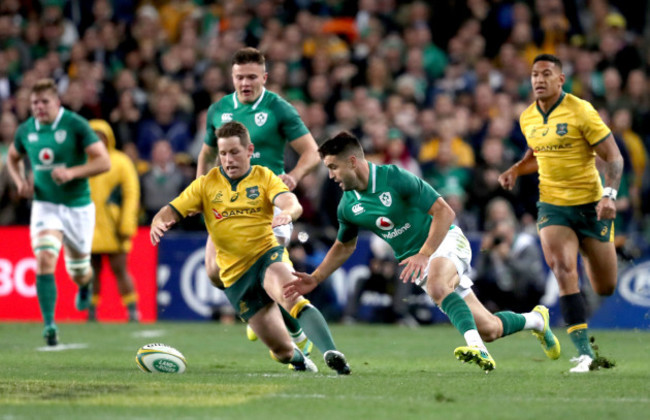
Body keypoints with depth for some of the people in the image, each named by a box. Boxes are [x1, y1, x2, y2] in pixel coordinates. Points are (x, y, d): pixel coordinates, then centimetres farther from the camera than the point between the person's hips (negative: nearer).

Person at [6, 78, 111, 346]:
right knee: (44, 259, -22)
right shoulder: (26, 130, -1)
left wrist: (72, 172, -29)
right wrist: (20, 181, 0)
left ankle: (85, 284, 52)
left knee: (78, 271, 13)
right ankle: (49, 325, -22)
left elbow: (104, 161, -16)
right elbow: (13, 157, 20)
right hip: (45, 205, 2)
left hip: (78, 206, -1)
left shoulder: (76, 126, -13)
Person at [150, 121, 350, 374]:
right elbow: (171, 211, 3)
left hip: (268, 255, -2)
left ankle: (330, 352, -51)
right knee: (281, 350, -4)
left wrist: (287, 213, -41)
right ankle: (298, 358, 34)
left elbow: (293, 205, -16)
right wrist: (158, 223, -21)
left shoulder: (265, 178, 2)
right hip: (235, 275, 2)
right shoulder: (206, 184, 7)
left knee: (289, 294, -39)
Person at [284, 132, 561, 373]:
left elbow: (444, 212, -22)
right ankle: (535, 319, 27)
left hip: (446, 241, -5)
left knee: (437, 287, -41)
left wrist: (423, 255, -29)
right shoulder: (348, 206, -2)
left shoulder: (395, 178, -21)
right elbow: (344, 247, 18)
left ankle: (476, 348, -49)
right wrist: (314, 279, 10)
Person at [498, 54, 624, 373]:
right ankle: (584, 352, -24)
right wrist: (515, 170, 7)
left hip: (591, 205, -2)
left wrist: (610, 194, -23)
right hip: (552, 206, 3)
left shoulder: (580, 111, -11)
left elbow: (613, 156, -9)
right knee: (563, 269, -22)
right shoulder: (527, 118, 6)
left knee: (606, 288, 4)